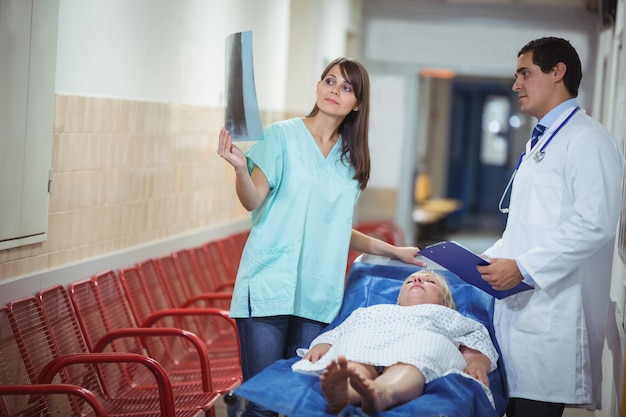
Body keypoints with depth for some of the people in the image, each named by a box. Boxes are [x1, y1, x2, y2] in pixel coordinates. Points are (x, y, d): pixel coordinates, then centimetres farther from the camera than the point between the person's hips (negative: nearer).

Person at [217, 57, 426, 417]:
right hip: (270, 287, -4)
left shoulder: (351, 158, 15)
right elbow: (254, 202, -7)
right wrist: (240, 168, -25)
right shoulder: (283, 135, 1)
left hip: (318, 295, 4)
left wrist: (391, 250, 17)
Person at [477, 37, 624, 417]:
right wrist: (487, 261, 16)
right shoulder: (541, 144, 24)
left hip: (554, 315, -9)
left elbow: (595, 224, -19)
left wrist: (523, 267, -20)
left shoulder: (587, 140, -7)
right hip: (521, 308, 9)